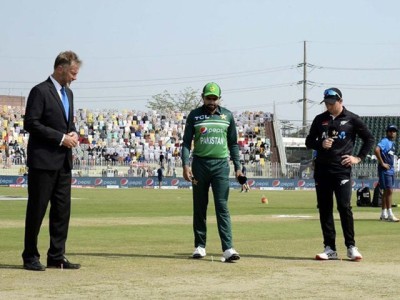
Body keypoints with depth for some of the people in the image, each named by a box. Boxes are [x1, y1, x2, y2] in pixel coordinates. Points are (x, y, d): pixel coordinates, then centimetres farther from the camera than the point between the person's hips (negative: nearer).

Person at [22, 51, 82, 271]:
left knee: (62, 210, 7)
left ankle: (57, 257, 13)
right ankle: (30, 257, 5)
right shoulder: (40, 92, -10)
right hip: (43, 160, -8)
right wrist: (61, 138, -17)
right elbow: (31, 124, -16)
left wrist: (73, 133, 3)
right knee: (37, 210, -1)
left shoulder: (68, 93, 16)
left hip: (63, 161, 8)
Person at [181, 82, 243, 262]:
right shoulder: (194, 115, 5)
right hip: (200, 164, 0)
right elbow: (186, 142, 3)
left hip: (221, 165, 0)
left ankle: (228, 248, -14)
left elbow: (233, 143, 12)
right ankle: (200, 246, 15)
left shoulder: (227, 115, 8)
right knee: (199, 207, 6)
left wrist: (237, 167, 5)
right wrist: (186, 165, -10)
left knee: (222, 206, -8)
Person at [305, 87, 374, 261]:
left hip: (342, 169, -4)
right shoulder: (320, 119, 11)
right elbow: (309, 142, 14)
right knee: (324, 208, 3)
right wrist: (320, 144, -7)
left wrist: (359, 157, -2)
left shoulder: (351, 119, 2)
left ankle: (351, 247, -2)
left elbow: (369, 139, 7)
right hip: (322, 169, 4)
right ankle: (330, 249, 7)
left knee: (344, 207, -10)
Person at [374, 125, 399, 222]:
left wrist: (391, 165, 13)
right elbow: (377, 150, -28)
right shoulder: (385, 141, -12)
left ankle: (384, 214, 18)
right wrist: (382, 163, -23)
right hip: (385, 170, -10)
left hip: (391, 170, 10)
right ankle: (390, 215, -11)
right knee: (389, 191, -11)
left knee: (387, 192, 12)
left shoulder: (392, 143, 17)